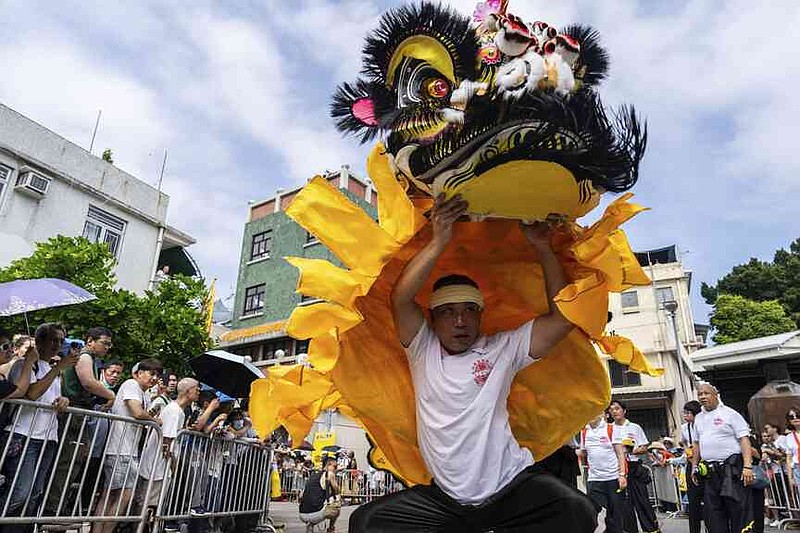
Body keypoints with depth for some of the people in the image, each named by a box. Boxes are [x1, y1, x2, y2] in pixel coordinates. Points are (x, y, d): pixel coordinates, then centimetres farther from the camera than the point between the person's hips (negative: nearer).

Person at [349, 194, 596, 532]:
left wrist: (543, 249, -8)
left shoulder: (503, 348, 2)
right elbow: (400, 299, -14)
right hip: (445, 499, 2)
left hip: (511, 488, -1)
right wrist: (439, 241, -21)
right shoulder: (423, 350, 2)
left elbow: (562, 318, -3)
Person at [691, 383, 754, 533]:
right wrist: (694, 467, 18)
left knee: (738, 508, -5)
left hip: (731, 468, -6)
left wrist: (747, 466, -18)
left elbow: (744, 440, -9)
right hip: (708, 471, 6)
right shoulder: (699, 418, 16)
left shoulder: (729, 414, -2)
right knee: (713, 512, 8)